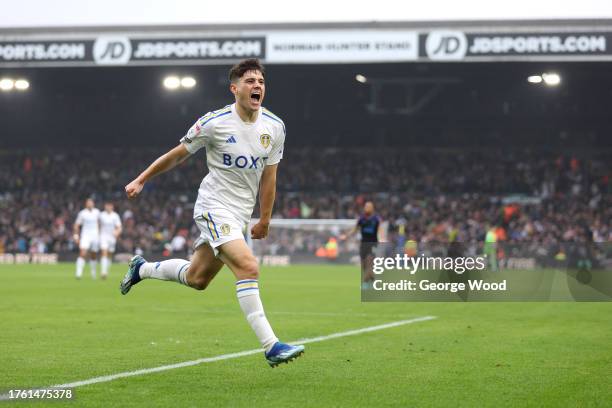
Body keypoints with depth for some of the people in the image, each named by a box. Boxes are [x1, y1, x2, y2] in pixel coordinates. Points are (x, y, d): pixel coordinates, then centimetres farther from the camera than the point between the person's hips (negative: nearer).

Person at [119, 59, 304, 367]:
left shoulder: (274, 127, 0)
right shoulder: (214, 123, -13)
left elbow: (268, 177, 12)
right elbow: (177, 155, 1)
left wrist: (264, 220, 16)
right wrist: (140, 180, 6)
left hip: (241, 215, 6)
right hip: (213, 206, -6)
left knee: (197, 279, 16)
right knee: (248, 267, -25)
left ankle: (142, 269, 43)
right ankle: (270, 346, -26)